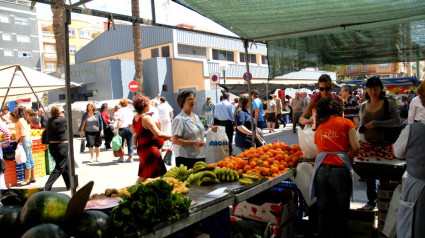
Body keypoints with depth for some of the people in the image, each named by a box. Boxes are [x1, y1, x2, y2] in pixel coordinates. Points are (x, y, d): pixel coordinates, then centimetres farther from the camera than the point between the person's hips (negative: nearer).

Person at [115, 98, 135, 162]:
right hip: (130, 128, 4)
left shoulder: (120, 110, -3)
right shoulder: (130, 110, 12)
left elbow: (119, 121, -12)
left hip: (122, 128, -4)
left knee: (121, 143, 7)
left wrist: (117, 129, -14)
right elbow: (133, 119, 14)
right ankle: (130, 157, 4)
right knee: (130, 143, 5)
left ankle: (121, 157, 9)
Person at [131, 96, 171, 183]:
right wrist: (171, 136, -17)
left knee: (143, 176, 19)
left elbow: (132, 130, 26)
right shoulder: (146, 118, -20)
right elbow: (158, 134, -25)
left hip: (141, 149, 9)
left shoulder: (135, 118, 6)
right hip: (151, 149, -9)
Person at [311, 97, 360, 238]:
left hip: (321, 170, 3)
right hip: (340, 170, -3)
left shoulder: (319, 128, 16)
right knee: (341, 215, 11)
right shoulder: (346, 122, 6)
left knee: (323, 213, 13)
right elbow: (356, 147, -4)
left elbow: (319, 149, 9)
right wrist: (350, 157, 16)